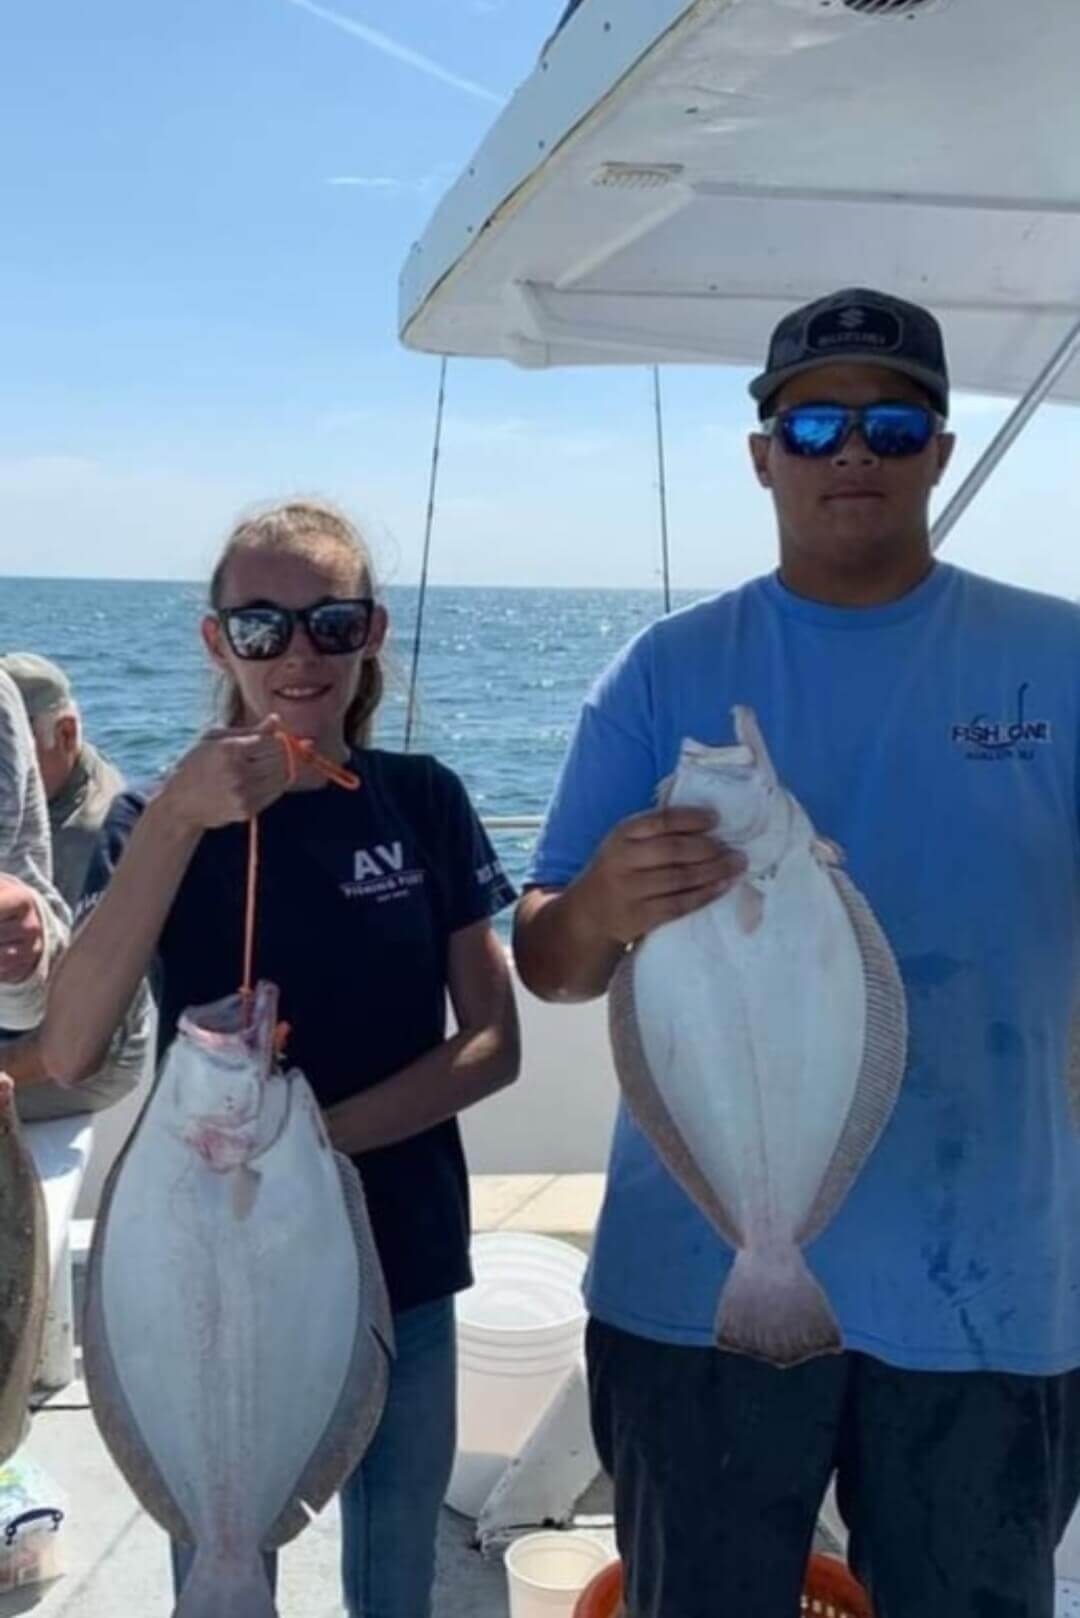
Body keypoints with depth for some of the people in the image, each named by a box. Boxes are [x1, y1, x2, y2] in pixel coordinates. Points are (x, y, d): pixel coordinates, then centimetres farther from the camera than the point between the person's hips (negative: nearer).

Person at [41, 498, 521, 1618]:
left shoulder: (422, 802, -4)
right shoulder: (162, 818, -7)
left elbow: (493, 1044, -4)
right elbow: (68, 1052, -21)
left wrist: (321, 1132, -19)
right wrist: (180, 819, -28)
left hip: (400, 1273, 1)